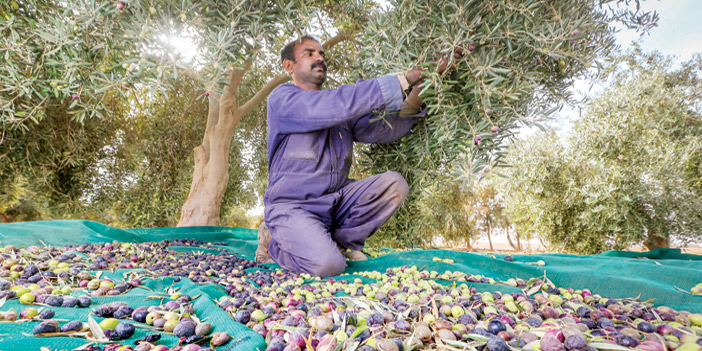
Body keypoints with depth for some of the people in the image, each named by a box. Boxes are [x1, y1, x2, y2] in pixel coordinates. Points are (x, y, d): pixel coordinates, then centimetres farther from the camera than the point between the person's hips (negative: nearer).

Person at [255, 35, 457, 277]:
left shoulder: (345, 111, 12)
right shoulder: (282, 99, -7)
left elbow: (386, 128, 0)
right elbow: (334, 105, -24)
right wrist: (402, 80, -23)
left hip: (335, 201, 6)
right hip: (292, 206, -5)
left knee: (393, 183, -14)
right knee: (327, 264, -28)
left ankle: (342, 241, 3)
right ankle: (274, 244, 5)